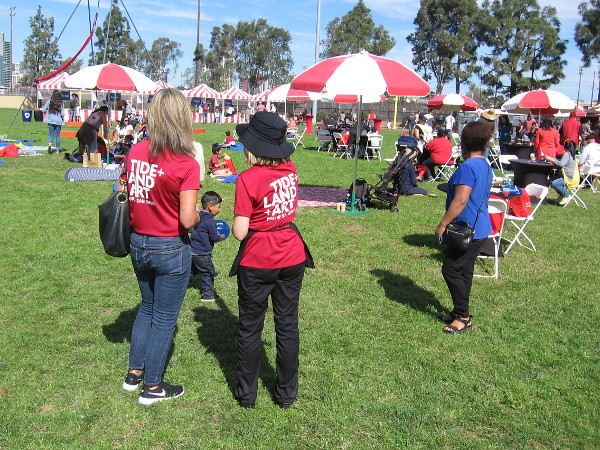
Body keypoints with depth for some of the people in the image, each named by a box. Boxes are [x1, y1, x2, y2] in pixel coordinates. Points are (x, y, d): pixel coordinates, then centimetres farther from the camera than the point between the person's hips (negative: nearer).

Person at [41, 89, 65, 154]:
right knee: (57, 135, 10)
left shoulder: (49, 102, -5)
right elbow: (62, 114, -8)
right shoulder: (61, 103, -7)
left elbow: (43, 110, -1)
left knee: (51, 134, 11)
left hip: (50, 121, 1)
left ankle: (49, 144, -16)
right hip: (58, 121, -1)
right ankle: (57, 149, 14)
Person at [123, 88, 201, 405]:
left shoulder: (136, 151, -3)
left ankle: (134, 373, 36)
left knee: (147, 307, 26)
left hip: (138, 244, 6)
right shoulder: (187, 164, -21)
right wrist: (197, 214, -1)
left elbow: (128, 194, 5)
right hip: (170, 249, -6)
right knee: (164, 317, 11)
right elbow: (187, 220, -22)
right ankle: (152, 387, 25)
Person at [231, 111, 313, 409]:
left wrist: (237, 224, 4)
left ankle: (246, 394, 25)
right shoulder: (290, 169, -2)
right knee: (288, 325, 14)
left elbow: (239, 232, -19)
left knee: (250, 328, 12)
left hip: (257, 263, -5)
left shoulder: (248, 179, -18)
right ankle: (287, 394, 26)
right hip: (292, 258, 5)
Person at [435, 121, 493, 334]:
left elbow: (460, 200, -25)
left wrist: (443, 224, -18)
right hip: (479, 228, 10)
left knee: (451, 269, -3)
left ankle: (463, 317, 3)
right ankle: (460, 311, 27)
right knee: (464, 270, 17)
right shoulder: (485, 165, 11)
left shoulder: (467, 167, -20)